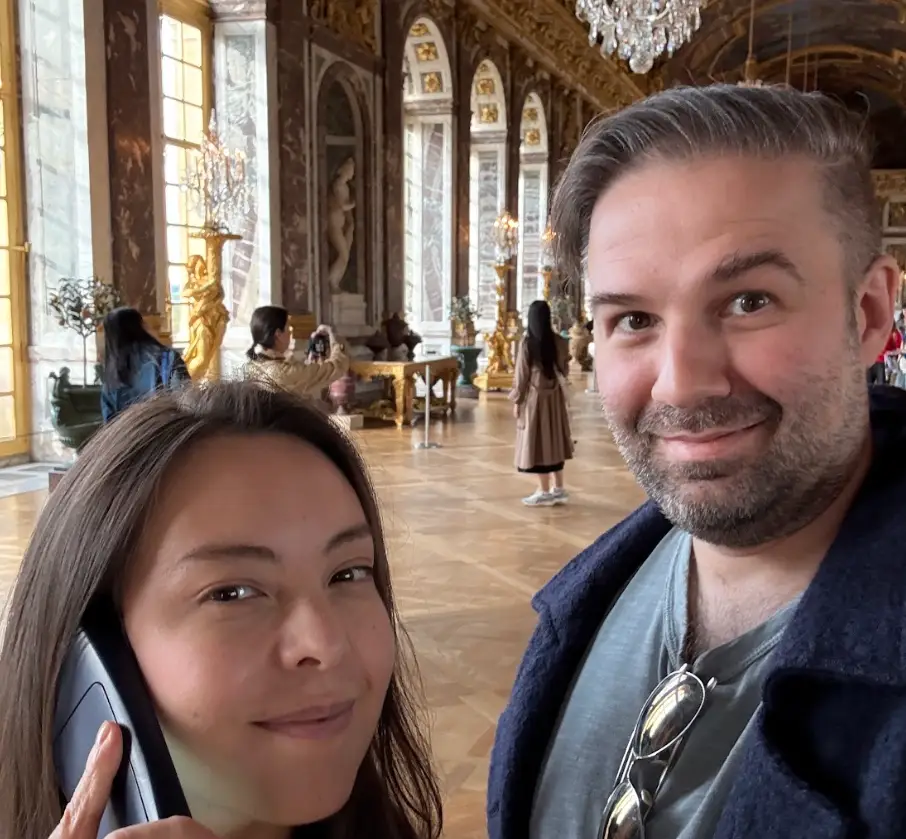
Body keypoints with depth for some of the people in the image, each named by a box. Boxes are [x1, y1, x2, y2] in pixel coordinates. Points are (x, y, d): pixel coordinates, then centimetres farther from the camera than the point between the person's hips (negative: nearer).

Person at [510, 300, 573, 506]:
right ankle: (558, 490, 19)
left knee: (537, 442, 2)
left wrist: (517, 400, -3)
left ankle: (545, 493, 6)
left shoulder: (527, 343, -14)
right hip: (554, 396, 5)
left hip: (534, 396, -5)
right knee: (553, 439, 14)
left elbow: (522, 375, -11)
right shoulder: (559, 342, -2)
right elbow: (564, 370, 7)